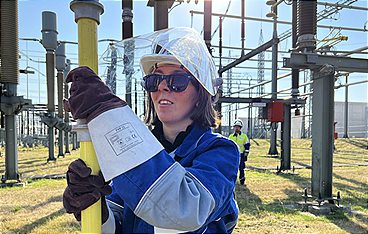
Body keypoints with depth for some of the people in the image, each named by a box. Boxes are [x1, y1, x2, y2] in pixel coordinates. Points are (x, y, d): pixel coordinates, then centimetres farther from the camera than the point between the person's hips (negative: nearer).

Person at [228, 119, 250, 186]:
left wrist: (246, 153, -2)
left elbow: (247, 145, 5)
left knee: (241, 168, 0)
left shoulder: (244, 136, 4)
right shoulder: (231, 136, 9)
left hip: (241, 155, -2)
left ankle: (242, 180, 11)